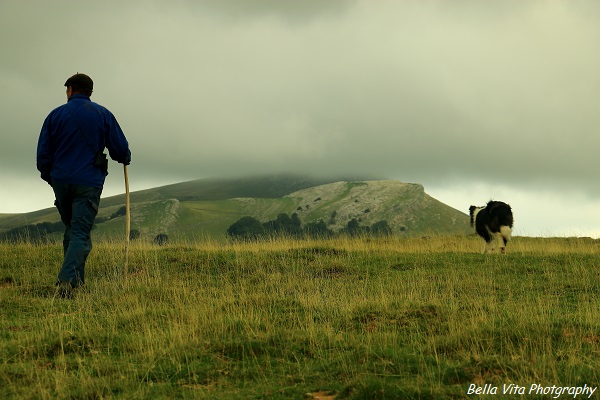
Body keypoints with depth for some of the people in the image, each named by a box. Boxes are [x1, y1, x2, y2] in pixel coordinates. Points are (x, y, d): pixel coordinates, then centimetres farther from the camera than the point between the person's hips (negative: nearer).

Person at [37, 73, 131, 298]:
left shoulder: (55, 115, 5)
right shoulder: (103, 115, 3)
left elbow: (43, 153, 6)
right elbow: (120, 149, 3)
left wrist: (49, 178, 23)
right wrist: (125, 159, 27)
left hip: (61, 182, 2)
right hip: (89, 183, -2)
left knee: (72, 230, 19)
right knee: (80, 234, -7)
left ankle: (77, 281, 18)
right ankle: (67, 281, -25)